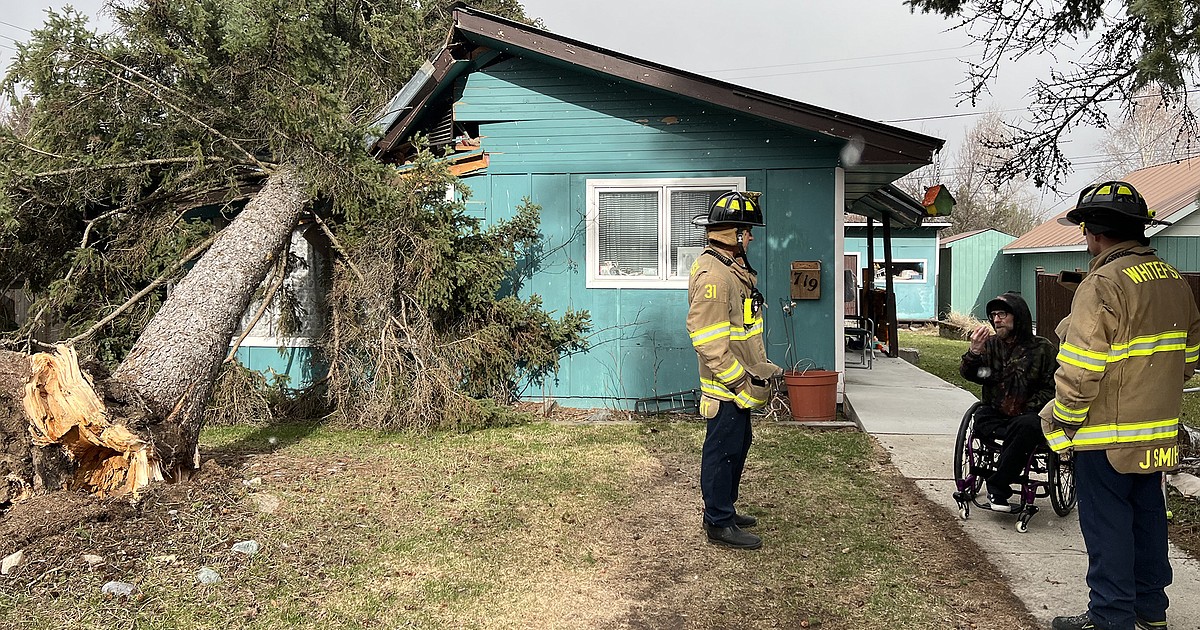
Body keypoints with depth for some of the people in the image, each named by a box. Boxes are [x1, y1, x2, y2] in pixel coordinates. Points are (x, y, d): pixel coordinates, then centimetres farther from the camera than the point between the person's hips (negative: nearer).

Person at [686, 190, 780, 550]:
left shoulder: (733, 267, 13)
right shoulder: (713, 274, -22)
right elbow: (707, 339, -27)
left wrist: (758, 366, 19)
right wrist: (738, 379, -24)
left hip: (739, 382, 11)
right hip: (726, 385, -11)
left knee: (738, 445, 20)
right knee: (723, 450, 0)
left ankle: (724, 510, 34)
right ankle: (718, 525, 11)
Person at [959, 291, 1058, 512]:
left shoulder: (1042, 348, 3)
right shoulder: (990, 344, 11)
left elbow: (1052, 388, 1)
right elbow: (967, 374, 1)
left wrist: (1026, 410, -12)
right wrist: (974, 352, -20)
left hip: (1028, 415, -2)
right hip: (994, 414, 3)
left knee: (1027, 426, -35)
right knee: (980, 419, -31)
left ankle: (997, 487, -25)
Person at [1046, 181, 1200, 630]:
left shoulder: (1103, 283, -19)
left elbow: (1080, 370, -23)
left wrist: (1061, 422, -12)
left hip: (1107, 434, -8)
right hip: (1158, 434, 9)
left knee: (1107, 527, 2)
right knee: (1147, 518, 19)